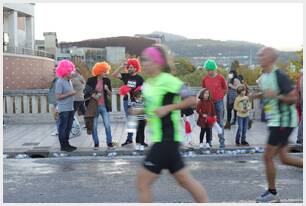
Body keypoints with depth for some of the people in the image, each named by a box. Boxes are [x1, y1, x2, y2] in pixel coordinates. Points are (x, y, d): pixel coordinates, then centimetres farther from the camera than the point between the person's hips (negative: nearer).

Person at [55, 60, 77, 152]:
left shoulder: (69, 81, 12)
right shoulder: (60, 82, -13)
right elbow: (58, 96, -17)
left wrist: (73, 93, 6)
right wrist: (70, 93, -17)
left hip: (70, 108, 8)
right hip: (64, 109, -8)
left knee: (68, 127, 13)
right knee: (63, 128, 0)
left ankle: (67, 144, 22)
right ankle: (63, 146, 6)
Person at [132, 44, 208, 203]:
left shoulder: (167, 80, -14)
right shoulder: (148, 83, 10)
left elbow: (191, 100, -17)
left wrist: (168, 108, -21)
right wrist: (140, 111, 6)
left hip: (166, 139, -9)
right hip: (160, 138, 9)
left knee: (142, 182, -5)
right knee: (184, 179, 16)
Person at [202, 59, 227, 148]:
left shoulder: (220, 78, -4)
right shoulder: (205, 79, 1)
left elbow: (225, 89, 8)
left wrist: (220, 96, 9)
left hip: (219, 102, -2)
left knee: (220, 123, 0)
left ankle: (222, 141, 4)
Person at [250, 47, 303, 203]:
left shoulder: (279, 76, -19)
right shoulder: (263, 77, 8)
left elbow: (294, 98, -19)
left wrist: (276, 96, -29)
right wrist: (258, 95, 8)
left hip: (283, 121, -9)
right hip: (274, 121, 9)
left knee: (268, 157, -3)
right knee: (284, 158, 13)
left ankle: (272, 193, 12)